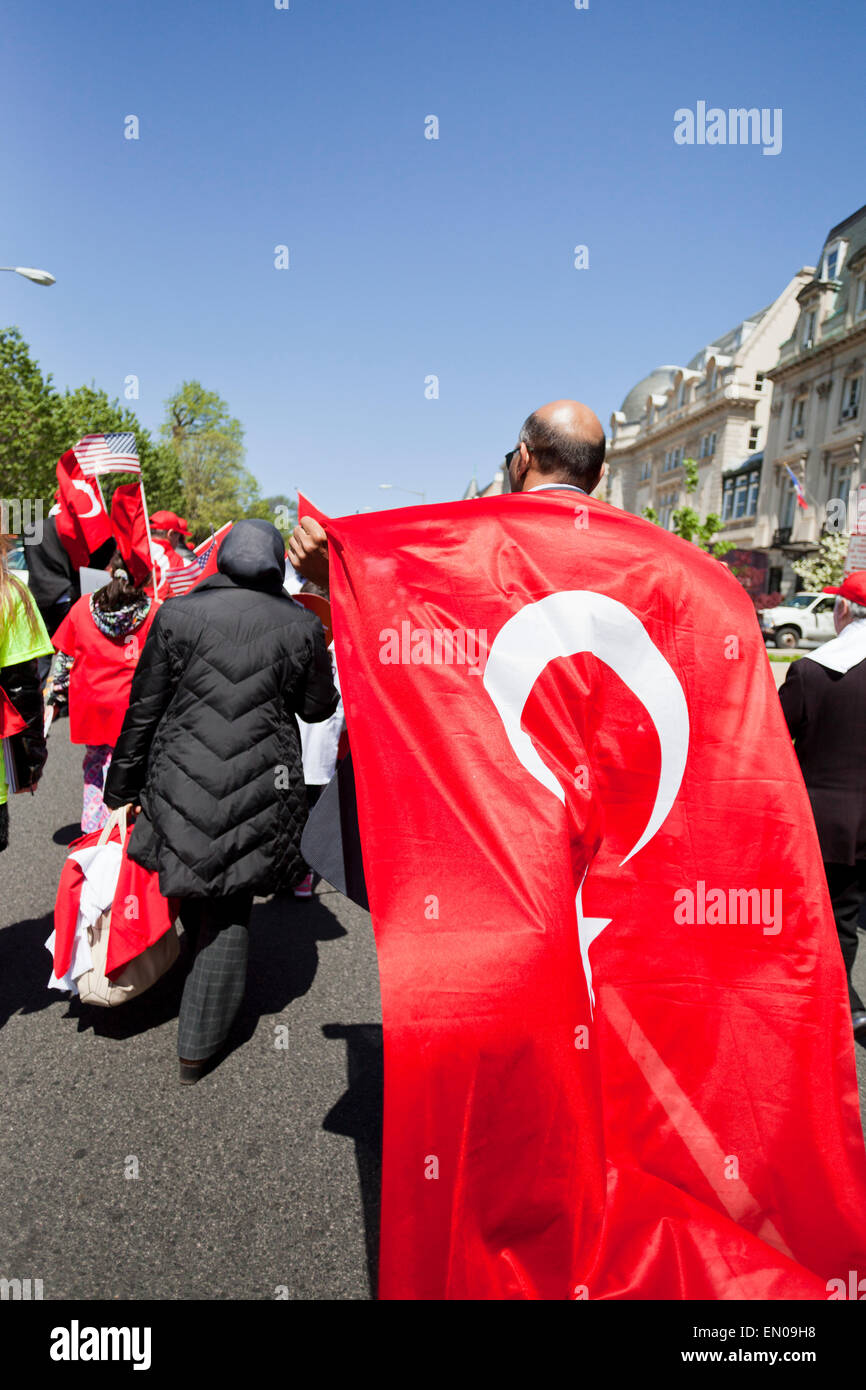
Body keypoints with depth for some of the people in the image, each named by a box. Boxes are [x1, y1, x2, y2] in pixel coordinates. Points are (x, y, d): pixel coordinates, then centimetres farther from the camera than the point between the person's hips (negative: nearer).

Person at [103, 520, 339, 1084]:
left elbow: (143, 712, -1)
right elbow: (318, 708, 8)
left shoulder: (177, 615, -4)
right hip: (261, 794, 0)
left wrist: (121, 789, 8)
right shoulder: (301, 626, -3)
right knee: (231, 915, 12)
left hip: (181, 785, 1)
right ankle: (198, 1047, 21)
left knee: (192, 893, 25)